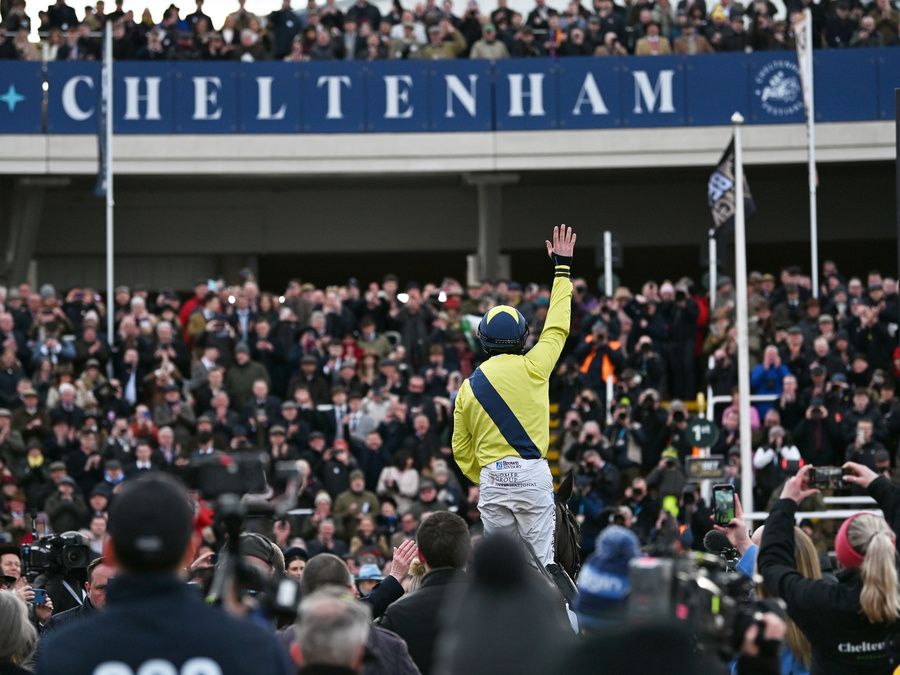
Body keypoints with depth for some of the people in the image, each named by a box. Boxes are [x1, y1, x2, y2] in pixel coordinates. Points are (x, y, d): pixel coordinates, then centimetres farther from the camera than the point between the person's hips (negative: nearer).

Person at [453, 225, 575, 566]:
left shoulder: (468, 387, 10)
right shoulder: (531, 368, 1)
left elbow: (461, 450, 13)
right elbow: (557, 327, 12)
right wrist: (562, 268, 20)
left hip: (491, 479, 3)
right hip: (531, 472, -3)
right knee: (540, 562, -5)